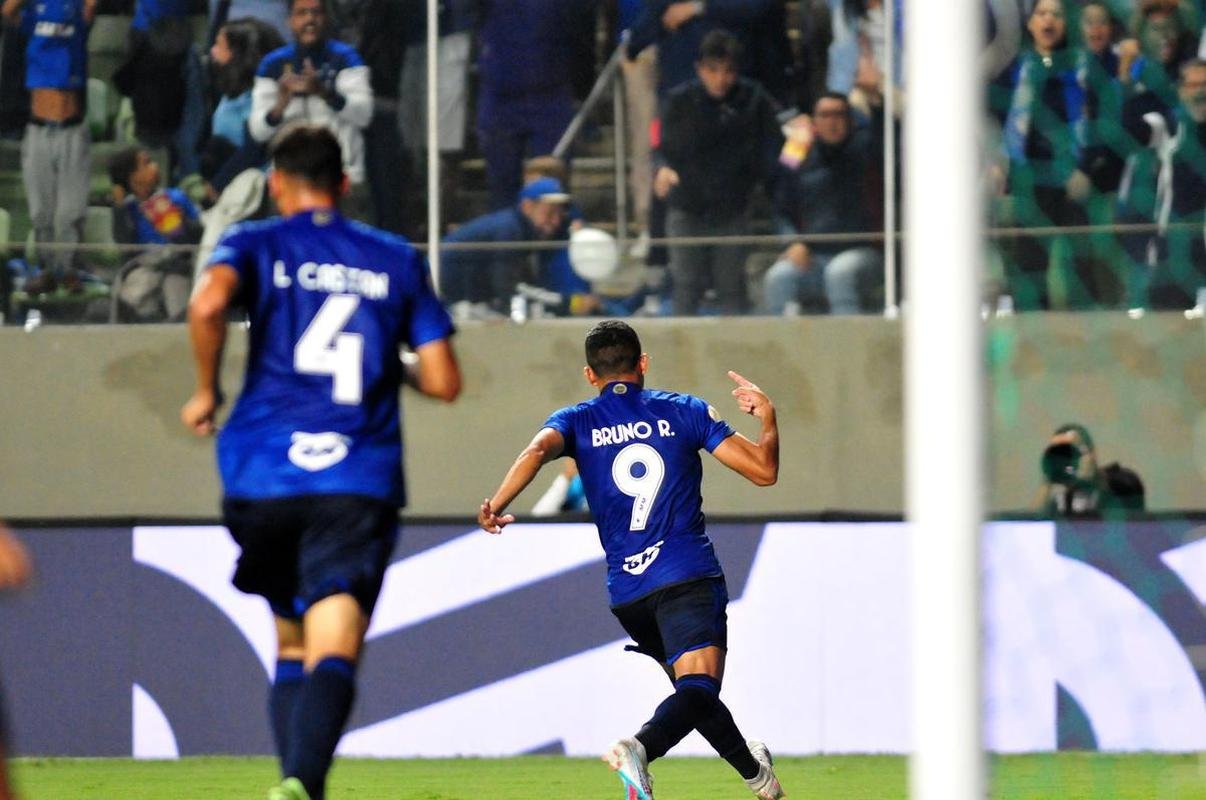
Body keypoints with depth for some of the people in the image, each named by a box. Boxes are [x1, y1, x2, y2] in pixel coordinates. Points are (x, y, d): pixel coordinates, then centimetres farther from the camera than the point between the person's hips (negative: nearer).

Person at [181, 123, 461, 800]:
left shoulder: (256, 244, 8)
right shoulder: (397, 260, 13)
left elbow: (209, 304, -15)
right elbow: (445, 383, 8)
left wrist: (206, 393, 0)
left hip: (264, 474, 1)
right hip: (361, 482, -1)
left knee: (293, 645, 20)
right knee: (333, 652, -14)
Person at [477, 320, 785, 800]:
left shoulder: (577, 421, 9)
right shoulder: (684, 412, 8)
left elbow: (538, 449, -15)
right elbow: (763, 470, 8)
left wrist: (495, 506, -20)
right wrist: (767, 419, 23)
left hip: (625, 590, 3)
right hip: (687, 576, -3)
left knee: (694, 691, 23)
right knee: (698, 690, -18)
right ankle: (640, 748, -46)